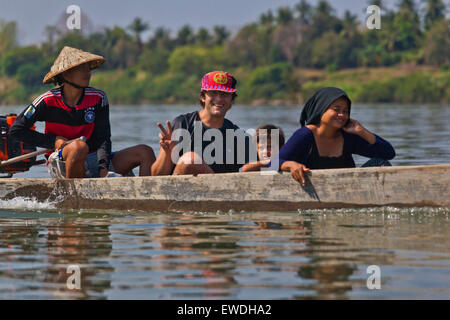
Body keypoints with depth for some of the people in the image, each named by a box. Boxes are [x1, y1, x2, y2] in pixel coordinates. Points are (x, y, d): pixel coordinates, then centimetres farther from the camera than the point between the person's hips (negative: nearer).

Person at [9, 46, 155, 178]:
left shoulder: (98, 98, 2)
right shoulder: (48, 101, -5)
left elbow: (103, 138, -2)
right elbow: (16, 130, -3)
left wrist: (103, 168, -20)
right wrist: (53, 141, -11)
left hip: (92, 162, 4)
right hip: (61, 163, -4)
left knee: (145, 152, -11)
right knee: (79, 146, -39)